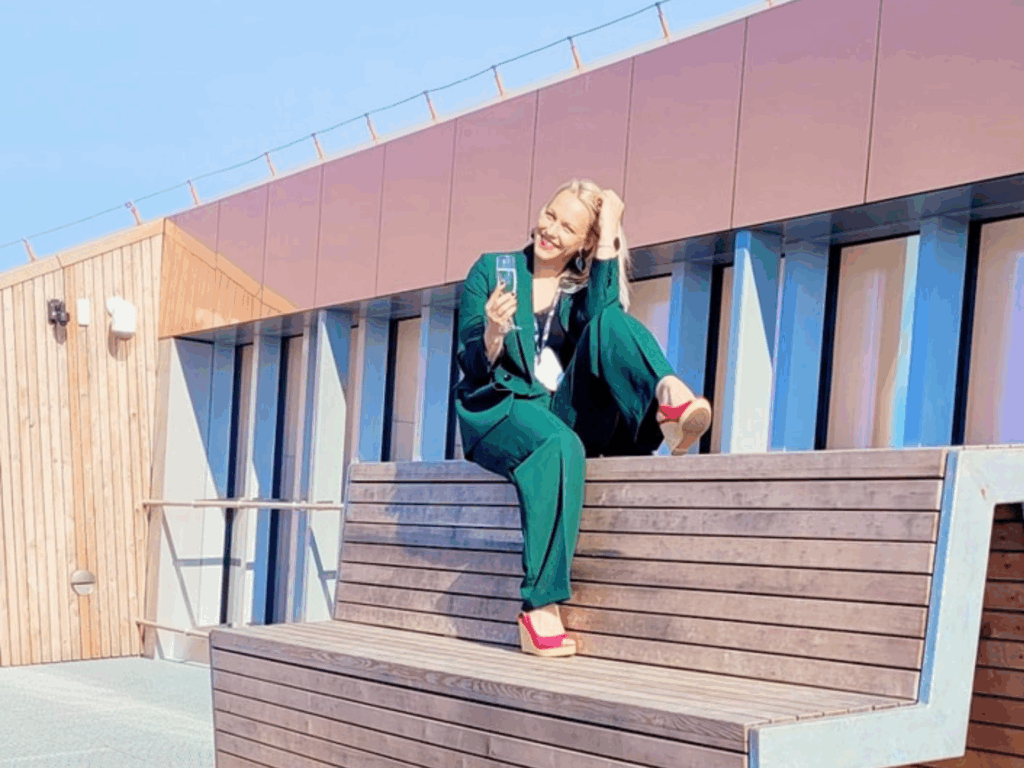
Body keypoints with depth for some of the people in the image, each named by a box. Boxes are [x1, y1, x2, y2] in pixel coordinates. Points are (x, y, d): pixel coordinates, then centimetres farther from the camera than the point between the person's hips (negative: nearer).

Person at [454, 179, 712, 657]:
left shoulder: (586, 288, 14)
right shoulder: (492, 270, 9)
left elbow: (601, 320, -12)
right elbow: (474, 367, 1)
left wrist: (609, 237, -11)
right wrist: (493, 333, -21)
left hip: (566, 413, 3)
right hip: (499, 409, -3)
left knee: (610, 322, -19)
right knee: (559, 445, -38)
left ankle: (669, 403, -45)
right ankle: (539, 608, -41)